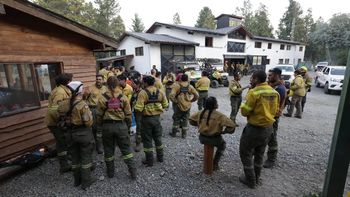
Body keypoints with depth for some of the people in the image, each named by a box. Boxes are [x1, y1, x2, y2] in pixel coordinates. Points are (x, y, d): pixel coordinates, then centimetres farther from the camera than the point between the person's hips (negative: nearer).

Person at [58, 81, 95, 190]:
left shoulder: (65, 104, -4)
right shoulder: (83, 104, -21)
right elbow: (88, 122, -22)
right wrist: (90, 115, -3)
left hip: (71, 133, 6)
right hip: (83, 133, -5)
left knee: (75, 157, 19)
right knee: (86, 157, 10)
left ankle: (77, 180, 35)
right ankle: (86, 181, 20)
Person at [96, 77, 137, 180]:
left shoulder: (102, 98, -5)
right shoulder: (123, 97, -5)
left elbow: (99, 115, 2)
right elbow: (128, 113, -1)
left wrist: (101, 125, 18)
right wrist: (128, 125, 13)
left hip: (107, 126, 1)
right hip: (121, 125, 0)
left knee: (108, 149, 17)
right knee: (126, 149, 10)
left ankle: (110, 172, 31)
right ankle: (133, 172, 13)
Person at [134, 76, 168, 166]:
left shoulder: (143, 92, -15)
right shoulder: (160, 91, 0)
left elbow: (138, 108, -22)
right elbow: (165, 105, 4)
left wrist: (141, 112, -1)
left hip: (147, 118, -4)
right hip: (157, 118, 5)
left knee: (147, 140, 10)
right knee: (158, 138, 20)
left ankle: (149, 161, 21)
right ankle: (160, 157, 34)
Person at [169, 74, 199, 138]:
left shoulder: (177, 86, -12)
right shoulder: (190, 87, -3)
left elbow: (172, 96, -22)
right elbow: (196, 95, -4)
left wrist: (175, 101, -7)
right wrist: (191, 101, 6)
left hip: (179, 106, -2)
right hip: (187, 106, 3)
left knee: (176, 119, 14)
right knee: (185, 119, 15)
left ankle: (174, 132, 24)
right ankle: (184, 134, 22)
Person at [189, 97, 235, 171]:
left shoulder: (201, 113, -5)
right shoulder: (219, 115, -18)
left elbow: (191, 119, 7)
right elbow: (231, 125, -22)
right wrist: (224, 131, -5)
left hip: (202, 138, 5)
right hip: (214, 139, -5)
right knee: (222, 144, 30)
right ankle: (215, 163, 32)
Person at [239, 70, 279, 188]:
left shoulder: (254, 92, -21)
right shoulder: (274, 92, 2)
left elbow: (245, 112, -16)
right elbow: (275, 110, 12)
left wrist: (244, 104, 0)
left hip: (255, 128, -8)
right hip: (268, 128, 8)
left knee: (246, 153, 12)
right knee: (259, 154, 23)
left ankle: (250, 181, 23)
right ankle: (256, 178, 39)